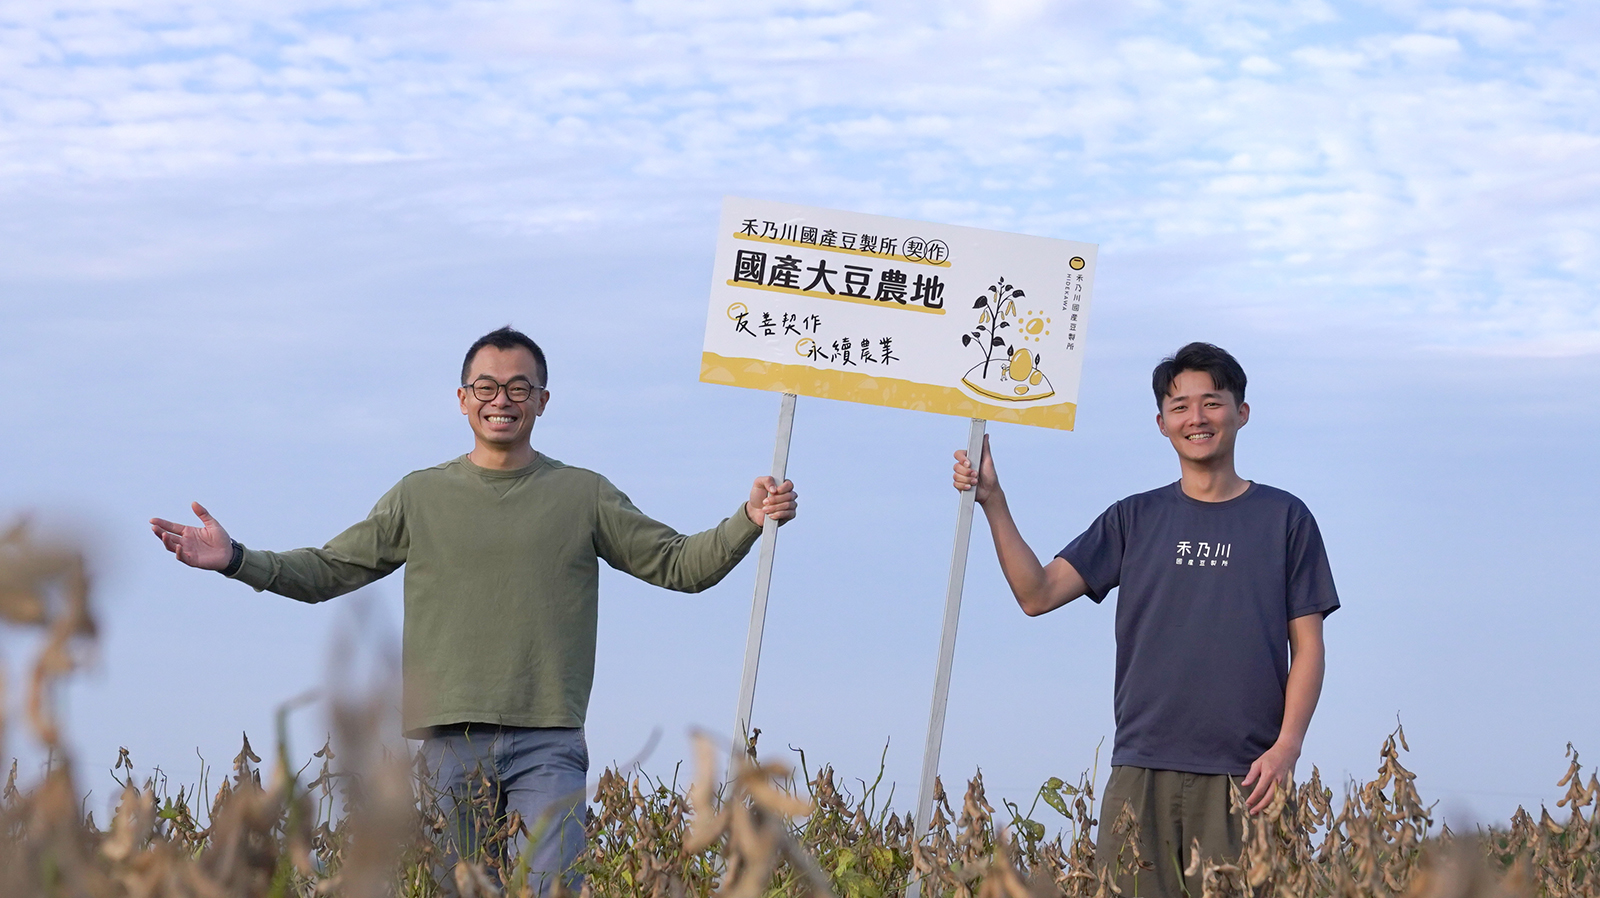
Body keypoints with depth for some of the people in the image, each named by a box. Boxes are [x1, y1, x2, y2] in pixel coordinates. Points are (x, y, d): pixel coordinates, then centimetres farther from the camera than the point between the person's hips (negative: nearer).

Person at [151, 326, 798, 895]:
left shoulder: (583, 496, 11)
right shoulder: (421, 497, 13)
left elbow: (681, 566, 11)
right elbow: (327, 572, 14)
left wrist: (749, 521, -5)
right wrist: (235, 561, 2)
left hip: (547, 744, -1)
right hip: (450, 741, 1)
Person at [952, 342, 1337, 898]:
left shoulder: (1284, 518, 8)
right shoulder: (1135, 519, 13)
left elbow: (1307, 647, 6)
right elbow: (1038, 594, 5)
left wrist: (1287, 746, -7)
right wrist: (992, 500, -4)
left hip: (1243, 774, -2)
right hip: (1142, 769, 2)